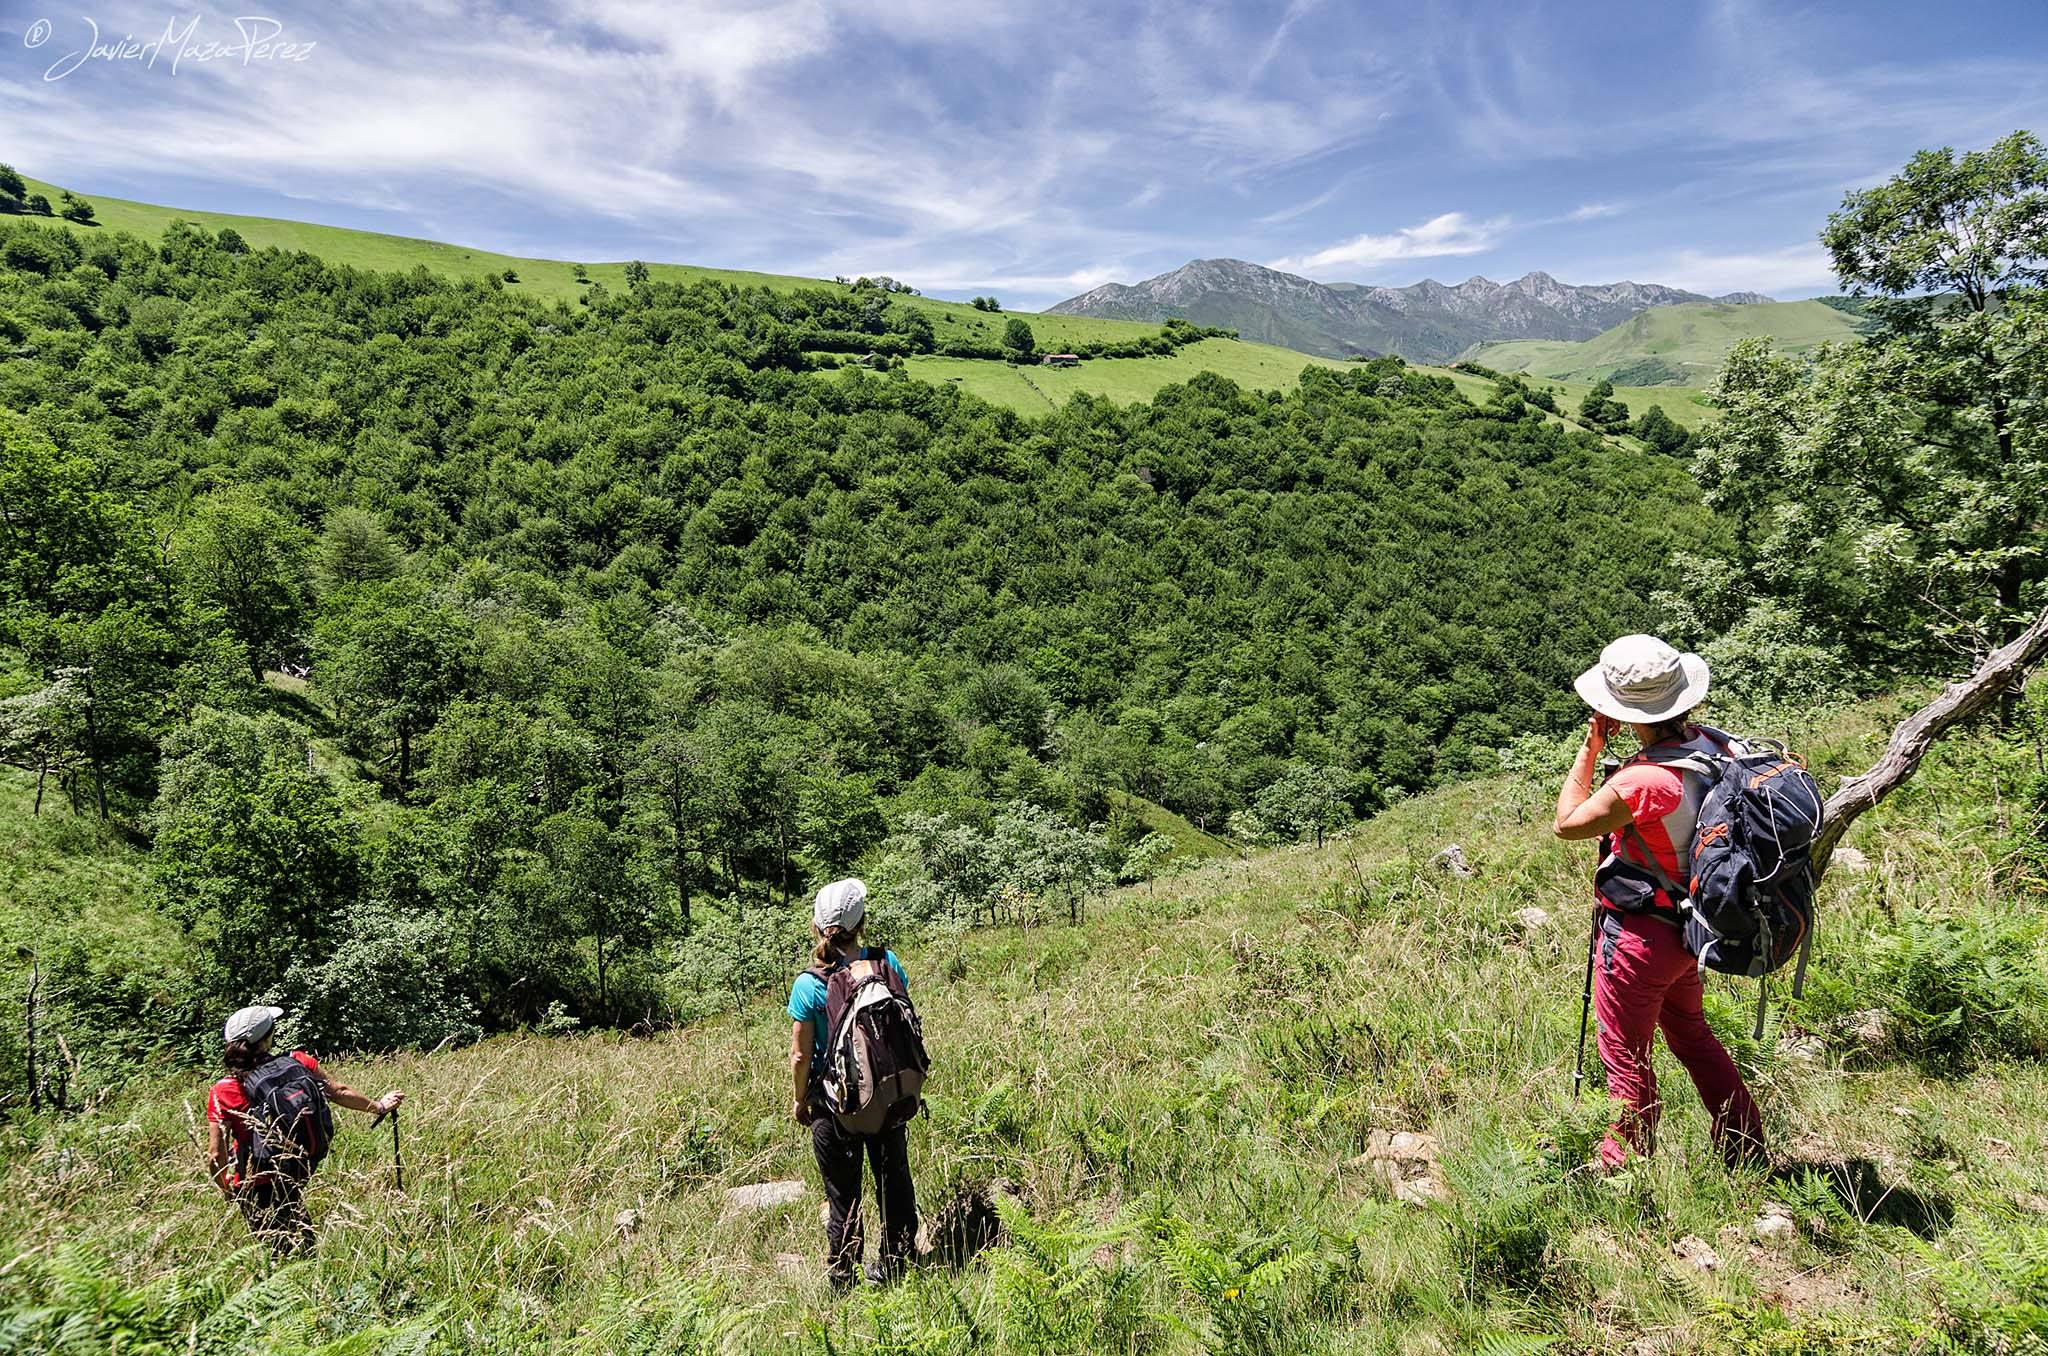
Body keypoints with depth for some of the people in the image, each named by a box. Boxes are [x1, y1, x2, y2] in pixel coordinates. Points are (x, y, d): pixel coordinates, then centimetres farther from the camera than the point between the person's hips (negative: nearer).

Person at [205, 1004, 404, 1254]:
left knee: (280, 1254, 11)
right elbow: (340, 1092, 0)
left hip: (254, 1185, -2)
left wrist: (225, 1189, 7)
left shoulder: (223, 1092, -15)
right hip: (296, 1177, 2)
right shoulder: (297, 1064, -12)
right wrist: (379, 1107, 16)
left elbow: (216, 1156, -12)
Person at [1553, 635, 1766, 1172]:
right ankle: (1746, 1149, 41)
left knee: (1625, 1056, 10)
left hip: (1640, 935, -9)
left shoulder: (1646, 781, -33)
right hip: (1687, 925, 9)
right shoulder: (1713, 746, -6)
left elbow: (1568, 823, -17)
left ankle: (1623, 1168, 27)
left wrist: (1590, 746, -14)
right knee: (1692, 1034, 29)